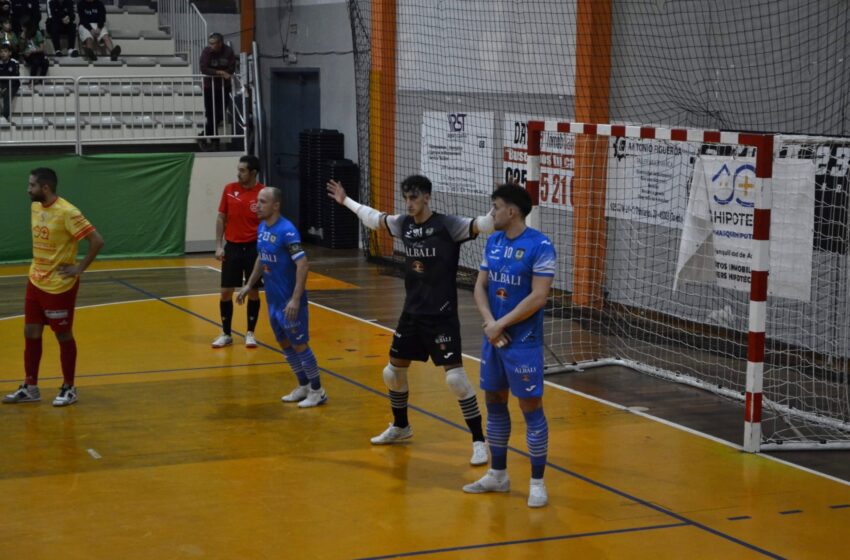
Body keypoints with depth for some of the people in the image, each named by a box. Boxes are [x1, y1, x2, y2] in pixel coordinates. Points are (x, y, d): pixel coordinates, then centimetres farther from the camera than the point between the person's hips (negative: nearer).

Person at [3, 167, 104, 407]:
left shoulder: (67, 212, -21)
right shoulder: (35, 208, 4)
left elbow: (97, 240, -22)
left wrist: (80, 268, -17)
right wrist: (37, 264, 13)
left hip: (59, 286, -8)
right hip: (36, 282, 8)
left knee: (63, 336, 4)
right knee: (31, 334, 10)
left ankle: (69, 389, 16)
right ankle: (30, 387, 20)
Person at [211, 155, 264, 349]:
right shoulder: (229, 189, 0)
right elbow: (221, 218, 7)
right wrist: (219, 246, 1)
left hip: (253, 247, -2)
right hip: (232, 247, 2)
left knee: (253, 291, 5)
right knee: (226, 292, 3)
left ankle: (250, 333, 19)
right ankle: (226, 334, 16)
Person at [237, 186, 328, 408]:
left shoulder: (287, 230, -21)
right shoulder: (262, 228, 5)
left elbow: (302, 264, -24)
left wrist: (296, 299, -28)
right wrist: (249, 285, 19)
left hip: (290, 300, -8)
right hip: (273, 299, 8)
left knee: (299, 345, -1)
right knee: (284, 343, 15)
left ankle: (317, 391, 11)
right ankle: (303, 387, 28)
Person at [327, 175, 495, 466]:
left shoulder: (447, 225, -14)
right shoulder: (404, 224, 5)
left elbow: (482, 225, -26)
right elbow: (374, 218, 23)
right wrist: (346, 201, 33)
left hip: (441, 316, -7)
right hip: (411, 313, 7)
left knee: (455, 376, -14)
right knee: (393, 371, 16)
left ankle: (479, 441, -5)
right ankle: (401, 426, 39)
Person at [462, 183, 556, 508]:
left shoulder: (540, 246, -14)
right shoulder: (493, 242, 7)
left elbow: (538, 297, -18)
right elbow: (480, 286, 8)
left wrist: (501, 325, -15)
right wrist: (490, 323, -8)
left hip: (523, 342, -7)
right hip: (493, 338, 7)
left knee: (531, 408, -2)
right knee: (494, 404, 14)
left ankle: (537, 483, 6)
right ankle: (498, 475, 27)